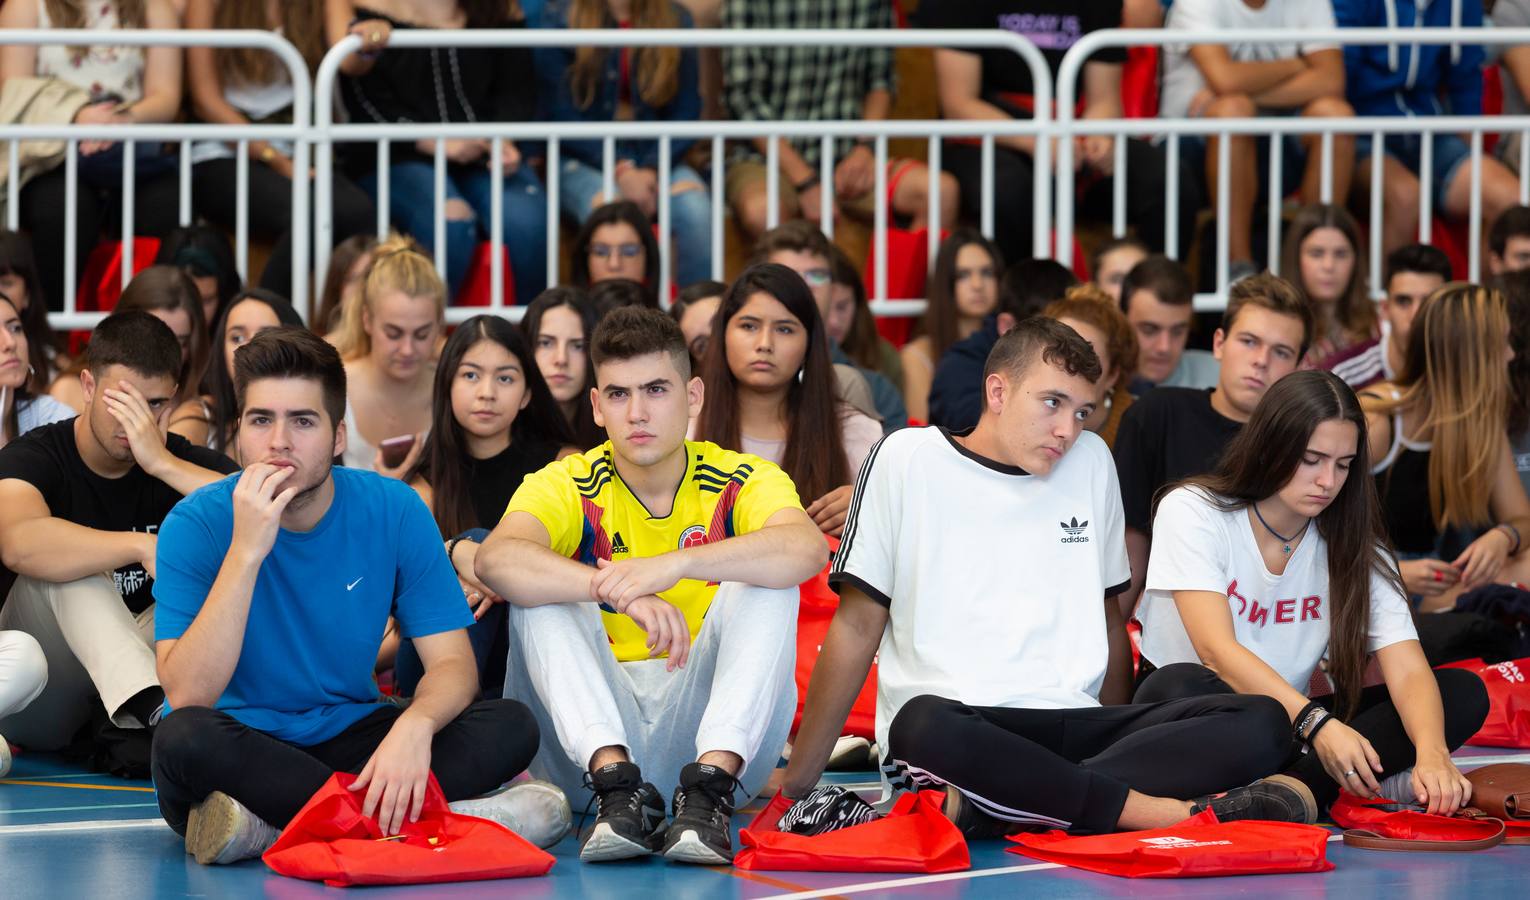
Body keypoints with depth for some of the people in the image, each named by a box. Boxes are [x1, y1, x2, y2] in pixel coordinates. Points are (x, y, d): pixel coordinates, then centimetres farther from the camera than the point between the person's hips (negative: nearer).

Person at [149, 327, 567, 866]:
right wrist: (246, 552, -30)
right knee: (184, 738, -37)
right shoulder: (197, 524, -13)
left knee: (510, 728, -18)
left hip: (345, 740, 3)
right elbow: (187, 697, -23)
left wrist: (414, 725, -31)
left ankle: (269, 826, -26)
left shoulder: (394, 512, -4)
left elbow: (452, 664, -7)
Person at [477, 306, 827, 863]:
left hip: (705, 722, 0)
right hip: (598, 724, 0)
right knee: (541, 590, -21)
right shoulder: (567, 488, 0)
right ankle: (616, 781, -37)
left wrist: (674, 566, -40)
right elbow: (496, 560, -25)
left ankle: (711, 784, -36)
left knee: (765, 583, -21)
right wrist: (622, 593, -41)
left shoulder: (740, 483, 0)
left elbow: (808, 549, -25)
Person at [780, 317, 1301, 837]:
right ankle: (1173, 811, -34)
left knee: (1262, 724, -20)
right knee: (927, 725, -42)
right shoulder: (909, 459, 5)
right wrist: (796, 783, 1)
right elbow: (859, 626, 4)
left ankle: (994, 809, -32)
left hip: (1075, 728, 5)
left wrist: (1127, 742, 17)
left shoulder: (1091, 462, 17)